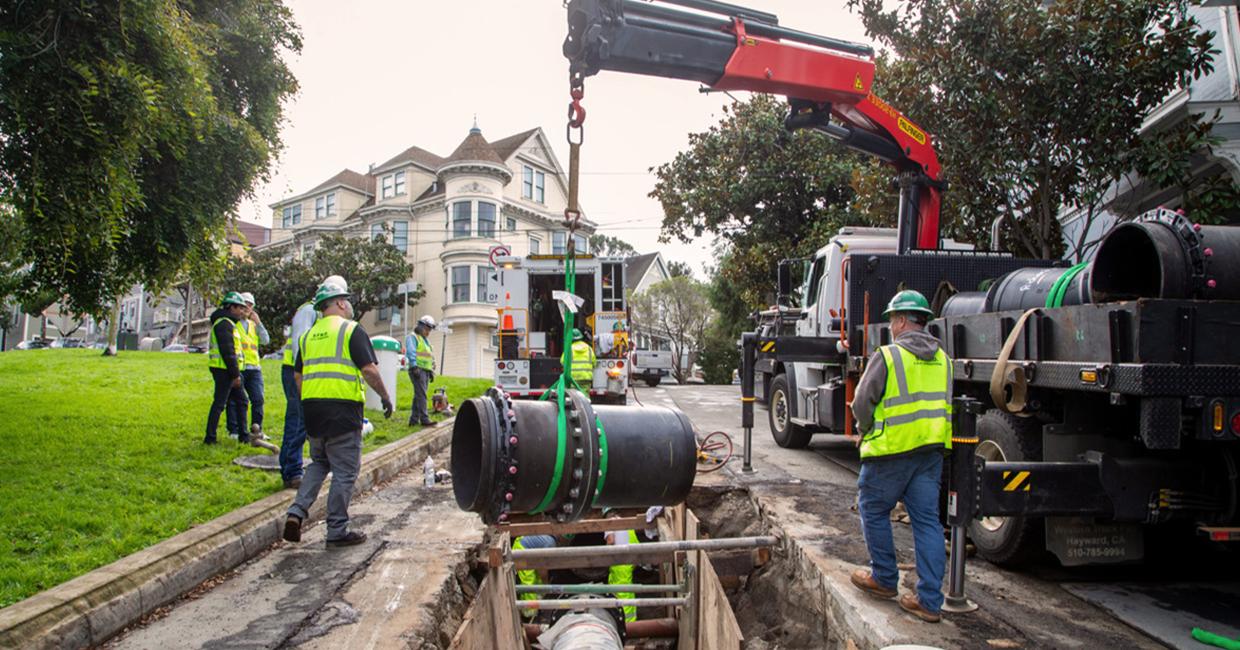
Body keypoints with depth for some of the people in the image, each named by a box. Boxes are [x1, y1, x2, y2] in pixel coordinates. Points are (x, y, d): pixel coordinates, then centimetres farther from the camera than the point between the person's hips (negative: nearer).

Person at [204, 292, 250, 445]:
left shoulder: (229, 323, 19)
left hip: (228, 370, 11)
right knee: (219, 403, -5)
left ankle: (243, 435, 20)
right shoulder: (224, 323, -14)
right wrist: (235, 374, -19)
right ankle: (210, 438, 2)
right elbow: (227, 351, -20)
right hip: (224, 370, -11)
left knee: (241, 401, 14)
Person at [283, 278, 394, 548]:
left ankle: (297, 511, 5)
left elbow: (298, 376, 17)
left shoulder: (309, 335, 15)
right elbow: (369, 369, -12)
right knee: (344, 472, 2)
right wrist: (385, 396, -1)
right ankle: (337, 531, 6)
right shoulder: (352, 330, -4)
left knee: (318, 463, 22)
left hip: (312, 407, 7)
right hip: (343, 409, -6)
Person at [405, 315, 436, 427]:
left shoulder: (426, 340, 26)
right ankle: (424, 418, -20)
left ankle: (414, 419, 8)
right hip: (418, 370, -9)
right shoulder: (412, 337, -1)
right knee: (421, 394, -15)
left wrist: (432, 371, 22)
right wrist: (414, 367, -24)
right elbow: (411, 352, -14)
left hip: (426, 371, 9)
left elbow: (431, 357, 28)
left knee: (419, 395, 7)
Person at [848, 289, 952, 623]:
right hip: (932, 449, 6)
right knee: (927, 520, 7)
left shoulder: (887, 356, -10)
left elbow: (862, 404, -7)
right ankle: (930, 600, 8)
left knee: (874, 509, 12)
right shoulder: (942, 359, 11)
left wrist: (866, 430, 12)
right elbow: (948, 405, 17)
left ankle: (884, 579, 23)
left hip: (892, 450, -6)